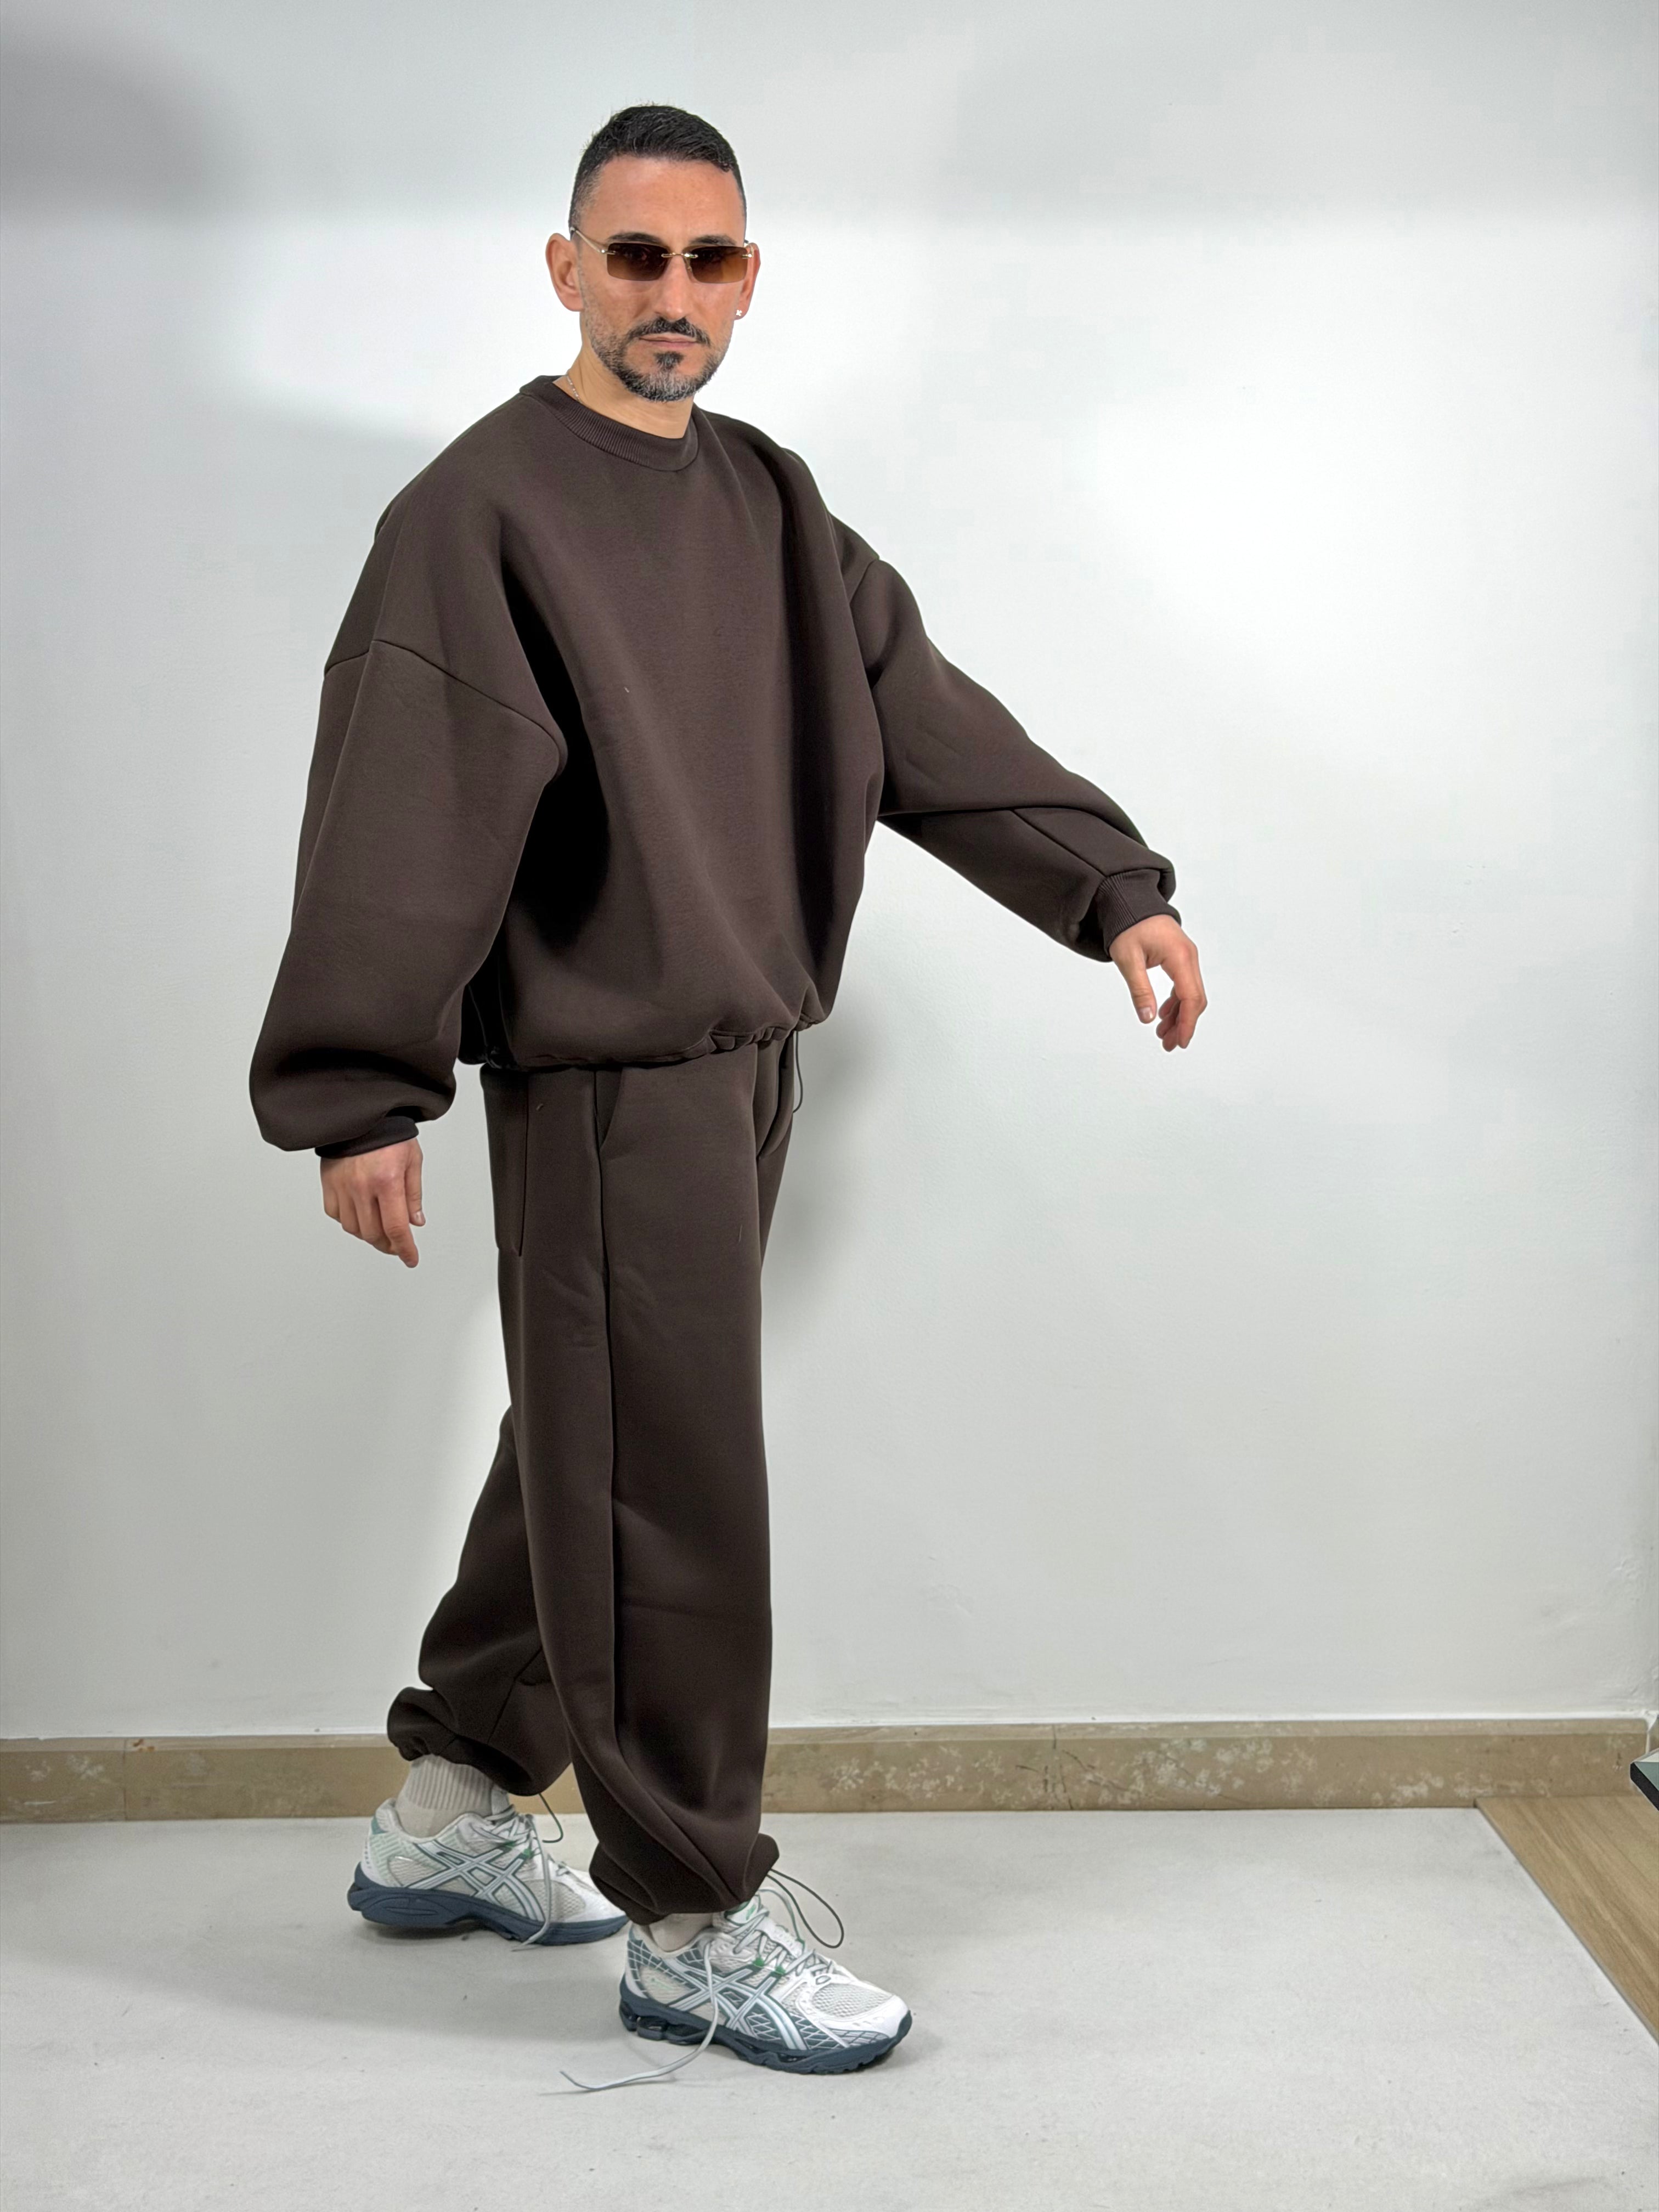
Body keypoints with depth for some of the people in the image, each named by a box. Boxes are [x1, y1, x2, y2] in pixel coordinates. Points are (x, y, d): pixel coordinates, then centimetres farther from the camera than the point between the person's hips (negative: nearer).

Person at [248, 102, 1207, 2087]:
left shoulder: (769, 503, 15)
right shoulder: (484, 507, -9)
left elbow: (924, 718, 13)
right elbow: (399, 816, -14)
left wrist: (1112, 887, 5)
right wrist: (361, 1098, -18)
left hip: (747, 1053, 8)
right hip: (603, 1064, -8)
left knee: (588, 1457, 16)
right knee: (662, 1492, -3)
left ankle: (450, 1814, 33)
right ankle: (696, 1919, 11)